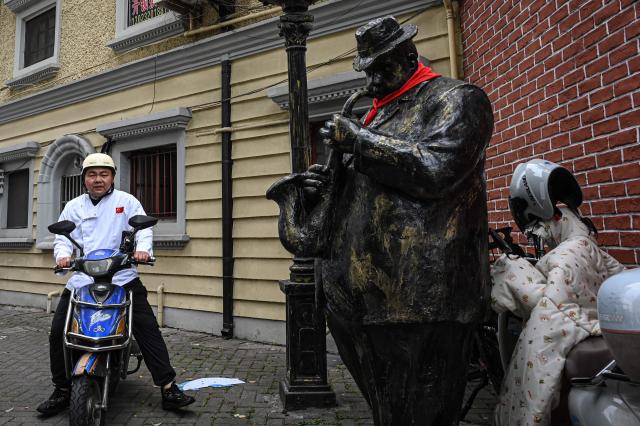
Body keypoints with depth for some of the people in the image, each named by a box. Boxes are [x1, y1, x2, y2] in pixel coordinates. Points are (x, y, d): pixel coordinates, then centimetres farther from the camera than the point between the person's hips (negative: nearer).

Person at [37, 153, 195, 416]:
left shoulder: (127, 201, 6)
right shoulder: (73, 207, 15)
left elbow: (143, 227, -4)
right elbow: (62, 237, 9)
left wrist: (142, 248, -25)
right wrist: (63, 255, -14)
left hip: (122, 278, -3)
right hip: (81, 279, 3)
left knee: (147, 328, -9)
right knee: (58, 332, 0)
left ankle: (168, 388, -5)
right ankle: (62, 390, 20)